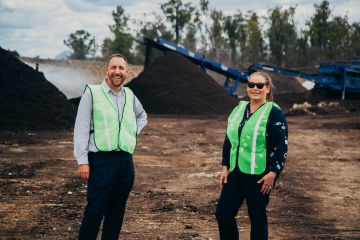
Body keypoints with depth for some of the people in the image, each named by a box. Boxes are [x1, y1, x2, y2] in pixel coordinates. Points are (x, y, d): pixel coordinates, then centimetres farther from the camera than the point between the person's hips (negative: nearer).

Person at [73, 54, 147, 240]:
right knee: (94, 211, -8)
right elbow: (81, 129, -4)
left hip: (126, 160, 5)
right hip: (102, 160, -5)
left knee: (117, 212, 9)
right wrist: (83, 161, -11)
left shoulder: (130, 96, 14)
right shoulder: (92, 93, -1)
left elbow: (142, 116, 36)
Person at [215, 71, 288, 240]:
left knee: (257, 217, 2)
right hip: (236, 173, 6)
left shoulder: (274, 113, -6)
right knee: (222, 214, 5)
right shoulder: (238, 110, 13)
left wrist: (272, 174, -15)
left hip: (259, 175, -6)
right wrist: (225, 167, 12)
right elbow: (228, 141, 19)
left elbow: (282, 146, -10)